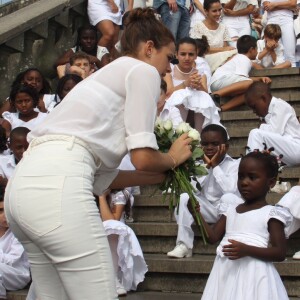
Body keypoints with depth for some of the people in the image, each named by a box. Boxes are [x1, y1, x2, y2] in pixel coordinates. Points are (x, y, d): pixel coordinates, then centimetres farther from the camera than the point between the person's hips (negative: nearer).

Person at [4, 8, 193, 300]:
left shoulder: (109, 73, 32)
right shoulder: (142, 70, 7)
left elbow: (103, 176, 26)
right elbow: (142, 157, -4)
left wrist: (162, 176, 34)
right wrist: (173, 158, 17)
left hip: (25, 183, 10)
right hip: (57, 185, -10)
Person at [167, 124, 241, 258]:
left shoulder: (234, 164, -11)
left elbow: (230, 191, -28)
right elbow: (194, 191, -8)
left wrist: (215, 166, -21)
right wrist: (206, 168, -15)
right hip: (209, 210, 5)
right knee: (184, 198, -16)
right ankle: (184, 245, -15)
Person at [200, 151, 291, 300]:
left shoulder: (270, 213, -4)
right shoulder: (230, 210, 12)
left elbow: (280, 253, -10)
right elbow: (213, 237, 8)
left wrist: (247, 250, -22)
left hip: (253, 275, -5)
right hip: (227, 273, 5)